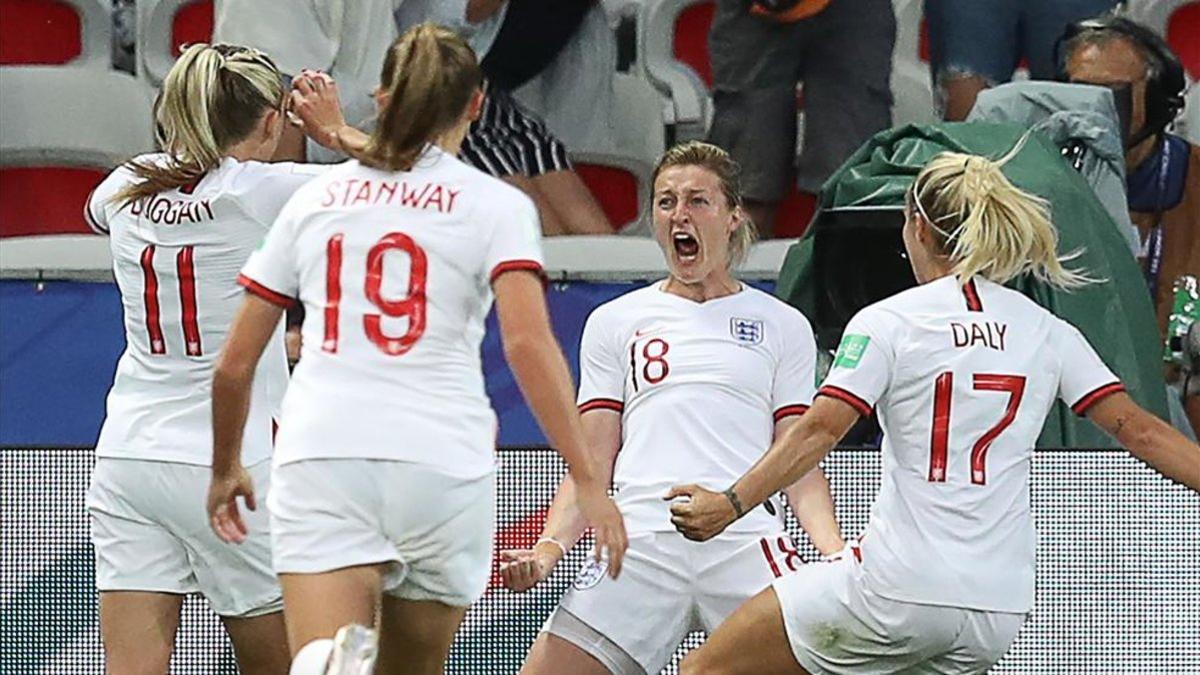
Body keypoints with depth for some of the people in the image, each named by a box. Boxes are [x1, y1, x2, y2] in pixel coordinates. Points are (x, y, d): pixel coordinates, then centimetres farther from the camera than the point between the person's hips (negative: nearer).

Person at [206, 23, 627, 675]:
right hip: (441, 461, -1)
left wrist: (225, 471, 32)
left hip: (318, 456, 1)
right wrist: (588, 481, -10)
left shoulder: (316, 198, 15)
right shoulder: (496, 206, 6)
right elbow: (528, 343, -10)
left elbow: (234, 363, 16)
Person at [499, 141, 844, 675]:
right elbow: (591, 466, 14)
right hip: (639, 544, 1)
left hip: (746, 541, -1)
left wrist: (837, 553, -7)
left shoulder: (783, 326, 16)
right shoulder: (615, 322, 18)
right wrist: (549, 547, -3)